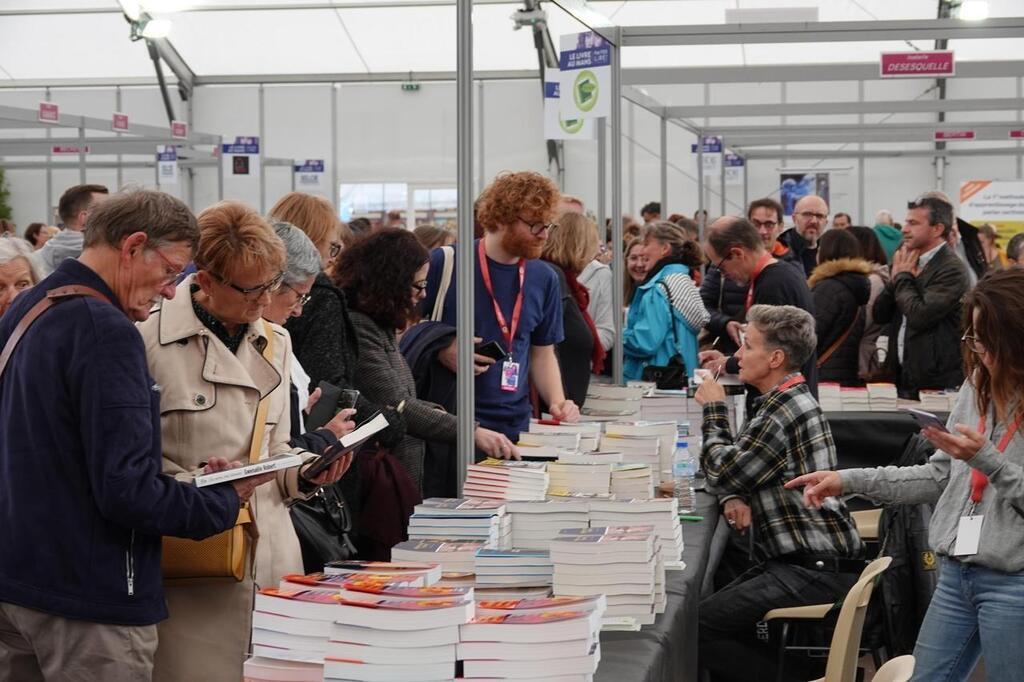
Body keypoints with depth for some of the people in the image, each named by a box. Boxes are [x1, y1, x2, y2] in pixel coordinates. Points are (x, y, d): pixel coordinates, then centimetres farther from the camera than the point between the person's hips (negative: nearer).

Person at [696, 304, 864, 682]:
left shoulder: (783, 413, -19)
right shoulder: (790, 399, 15)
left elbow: (721, 473, -10)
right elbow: (738, 466, 19)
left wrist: (713, 410, 3)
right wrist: (736, 499, -3)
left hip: (815, 570, -10)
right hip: (804, 558, 10)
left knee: (699, 626, -15)